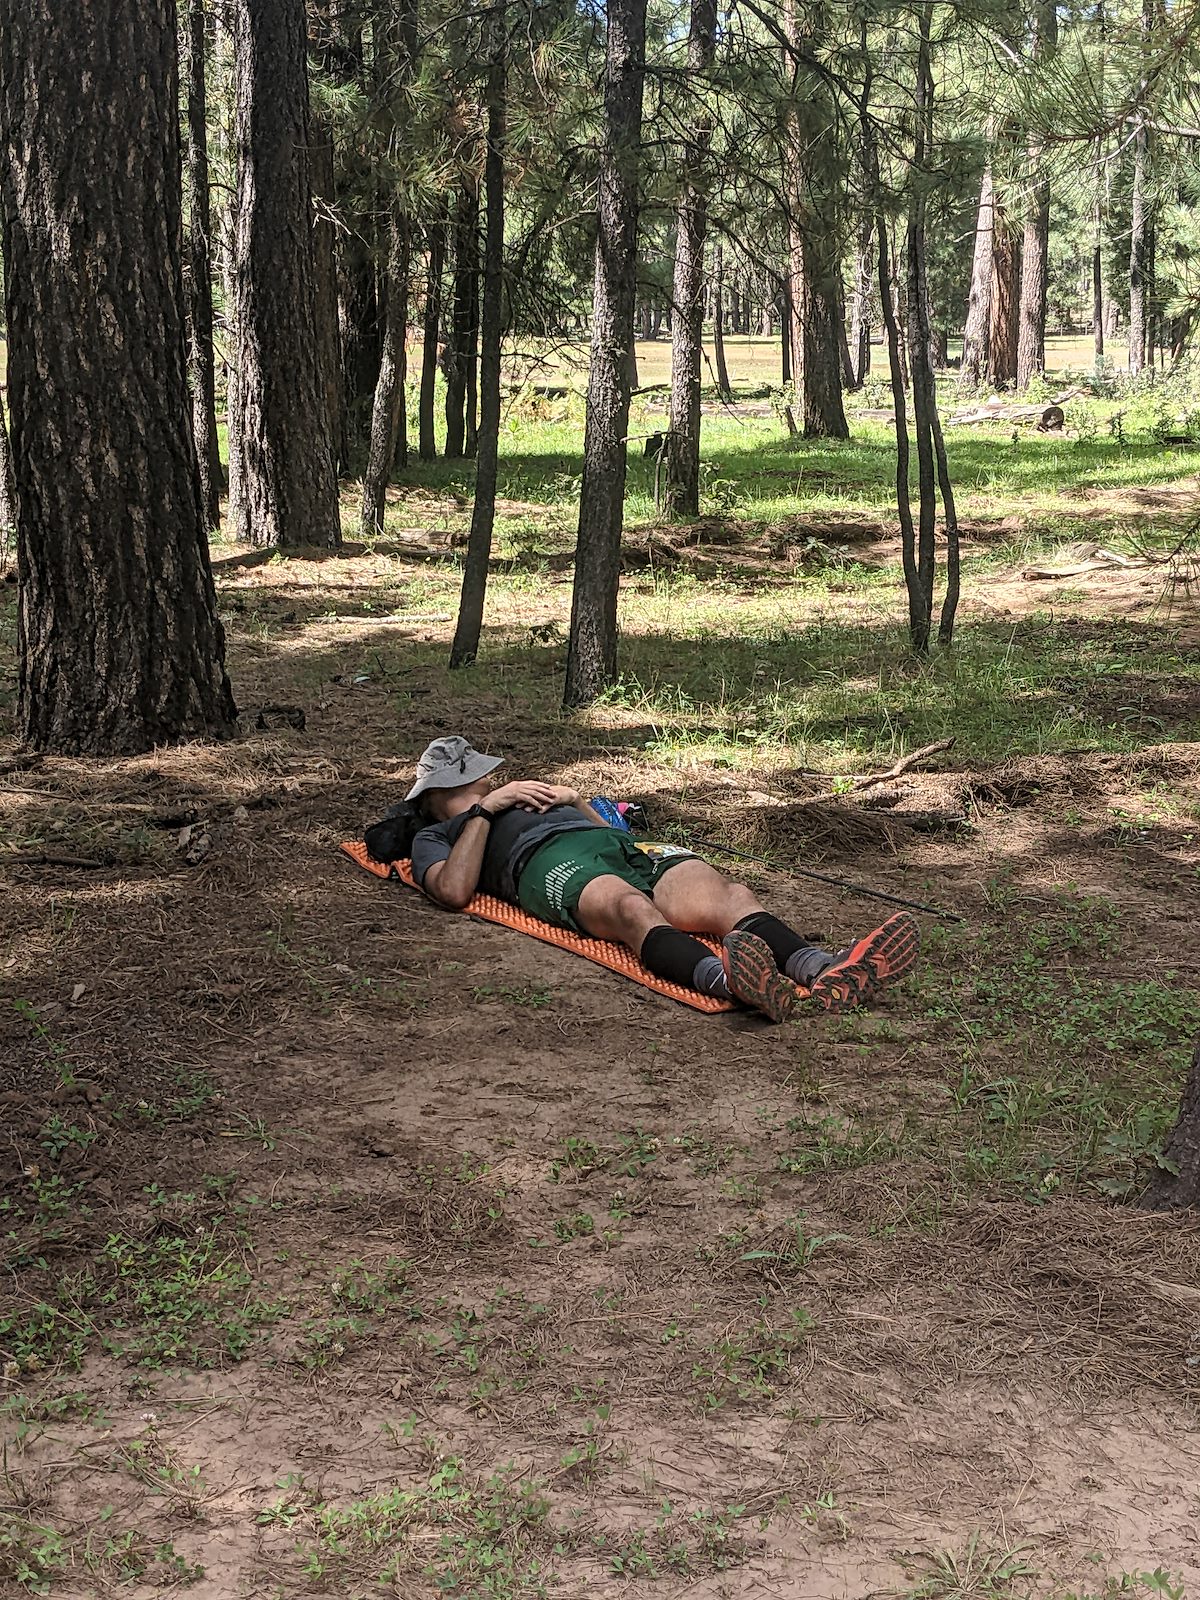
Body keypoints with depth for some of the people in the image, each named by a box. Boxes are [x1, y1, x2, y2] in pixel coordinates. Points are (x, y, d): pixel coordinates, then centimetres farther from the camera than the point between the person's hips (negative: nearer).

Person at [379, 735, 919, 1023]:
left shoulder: (527, 798, 48)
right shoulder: (434, 836, 29)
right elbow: (454, 891, 3)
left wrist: (573, 799, 23)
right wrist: (485, 809, 9)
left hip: (623, 845, 6)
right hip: (553, 862, -6)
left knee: (730, 895, -28)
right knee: (634, 908, -42)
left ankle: (822, 970, -56)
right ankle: (725, 979, -72)